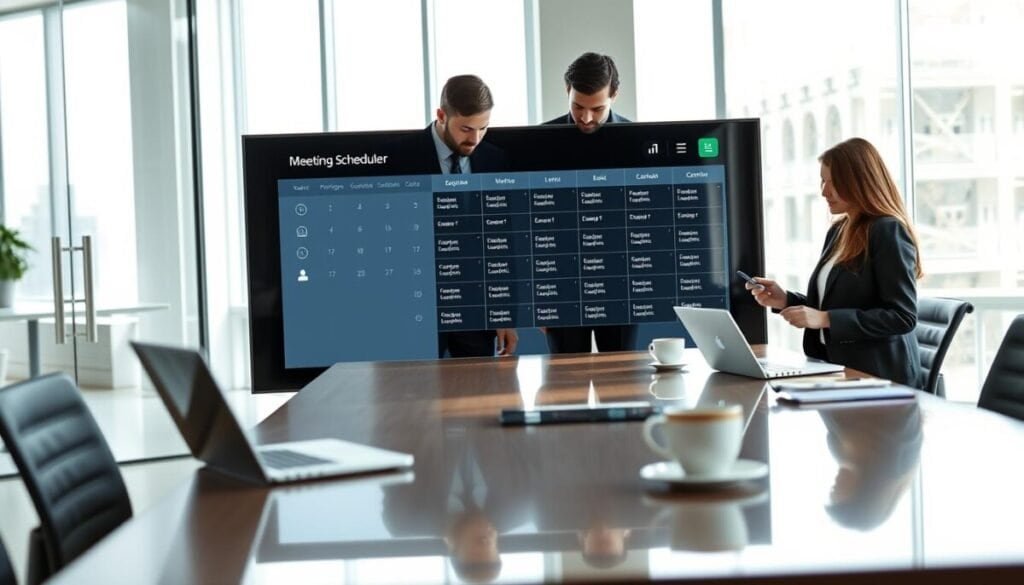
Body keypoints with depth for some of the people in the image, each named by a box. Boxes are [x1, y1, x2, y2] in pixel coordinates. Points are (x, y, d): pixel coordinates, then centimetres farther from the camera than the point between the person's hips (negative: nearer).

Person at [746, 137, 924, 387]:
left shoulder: (889, 231, -10)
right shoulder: (837, 231, 14)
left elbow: (902, 316, -16)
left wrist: (825, 318, -20)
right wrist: (785, 300, 3)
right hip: (837, 370, 7)